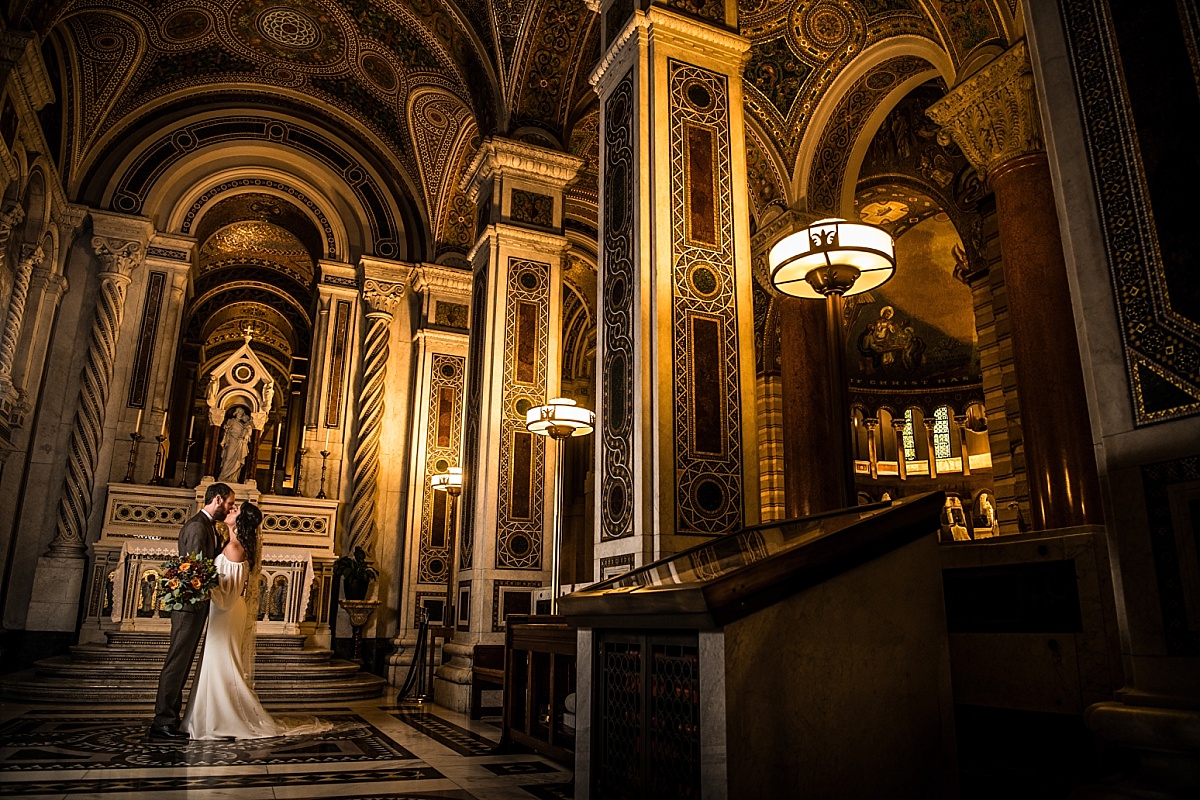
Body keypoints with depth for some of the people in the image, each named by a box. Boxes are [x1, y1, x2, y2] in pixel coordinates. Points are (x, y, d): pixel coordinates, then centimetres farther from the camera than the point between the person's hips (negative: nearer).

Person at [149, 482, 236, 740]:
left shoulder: (208, 526, 17)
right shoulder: (197, 526, -16)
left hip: (197, 605, 10)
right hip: (191, 603, -10)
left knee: (182, 662, 14)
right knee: (178, 661, -6)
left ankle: (170, 716, 21)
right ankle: (163, 722, -1)